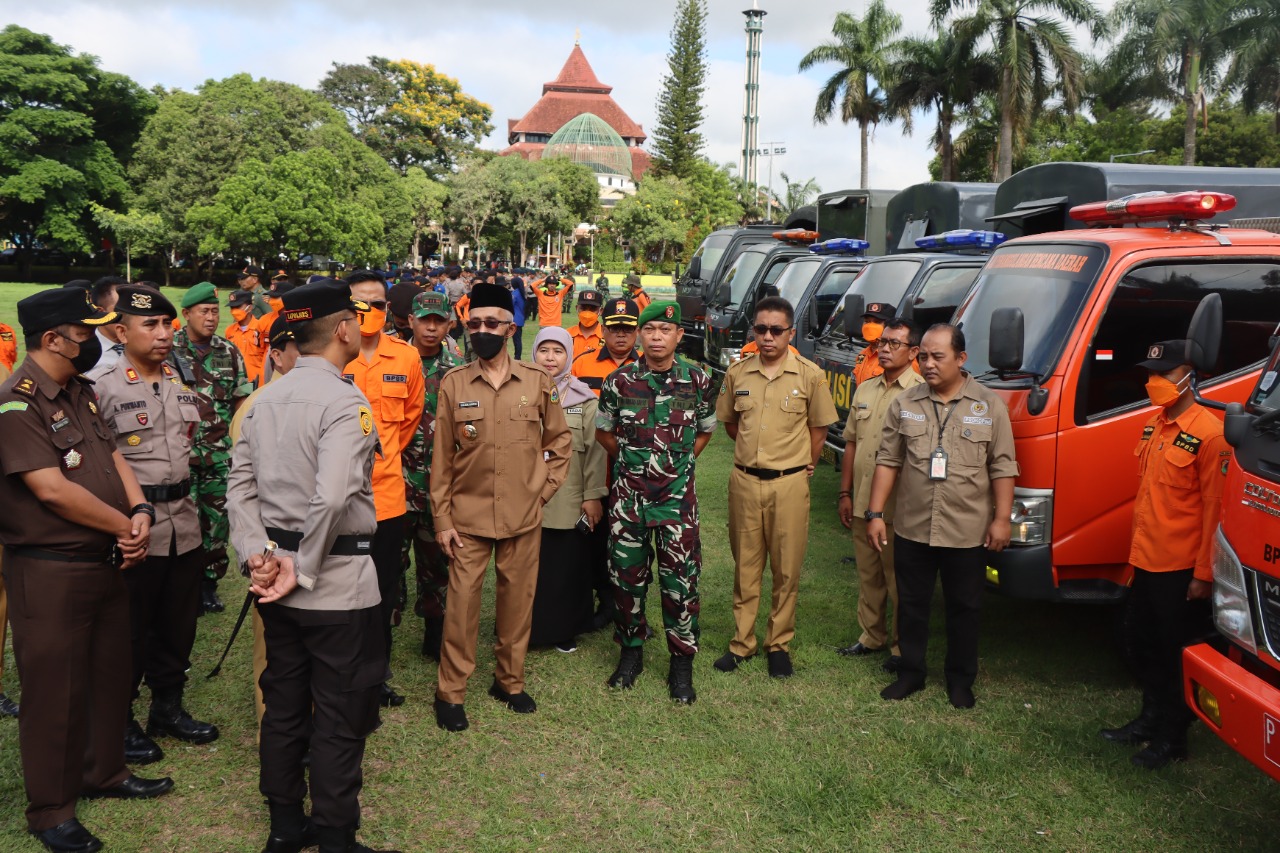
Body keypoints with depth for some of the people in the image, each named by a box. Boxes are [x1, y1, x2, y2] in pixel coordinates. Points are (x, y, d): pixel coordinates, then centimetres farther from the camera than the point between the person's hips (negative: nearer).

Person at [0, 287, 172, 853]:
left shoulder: (80, 392, 11)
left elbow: (112, 456, 11)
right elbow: (52, 489, -23)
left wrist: (140, 511, -6)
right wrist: (124, 526, -14)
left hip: (107, 562, 9)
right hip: (50, 572, -8)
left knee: (110, 672, 20)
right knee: (54, 689, 5)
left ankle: (103, 771, 39)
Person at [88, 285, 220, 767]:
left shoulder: (179, 383, 10)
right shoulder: (99, 387, -11)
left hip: (184, 522, 6)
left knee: (178, 624, 16)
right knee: (130, 630, 6)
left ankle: (168, 708, 33)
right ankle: (119, 723, 23)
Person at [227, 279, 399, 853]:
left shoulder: (265, 399, 7)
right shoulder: (345, 403, -18)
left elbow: (240, 483, 4)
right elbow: (332, 498, -27)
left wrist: (259, 555, -1)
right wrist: (304, 572, -17)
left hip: (277, 575, 8)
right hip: (339, 585, -8)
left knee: (283, 704, 18)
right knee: (340, 718, 5)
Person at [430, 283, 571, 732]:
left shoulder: (538, 382, 0)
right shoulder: (453, 383, -1)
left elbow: (560, 440, 11)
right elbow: (441, 457, 0)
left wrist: (543, 488, 2)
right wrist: (442, 519, -3)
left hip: (524, 518, 1)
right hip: (468, 516, -1)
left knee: (517, 599, 10)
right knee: (461, 602, 2)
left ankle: (510, 681, 28)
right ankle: (450, 692, 16)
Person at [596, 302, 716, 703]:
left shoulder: (698, 380, -2)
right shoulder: (619, 381, -3)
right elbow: (603, 433, 11)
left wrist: (677, 462, 5)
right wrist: (634, 460, 8)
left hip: (677, 495, -1)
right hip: (628, 493, 1)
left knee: (680, 579, 2)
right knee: (627, 575, 9)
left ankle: (681, 662, 17)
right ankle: (631, 651, 29)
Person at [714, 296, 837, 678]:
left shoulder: (810, 375, -4)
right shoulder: (737, 374, 3)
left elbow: (818, 428, 5)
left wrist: (804, 466, 4)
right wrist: (752, 452, 11)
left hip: (789, 484, -2)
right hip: (744, 481, 2)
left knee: (787, 569, 5)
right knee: (745, 565, 10)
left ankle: (779, 644, 19)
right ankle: (742, 642, 21)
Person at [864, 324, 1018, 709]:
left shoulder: (989, 405, -2)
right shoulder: (904, 404, 3)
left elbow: (1002, 468, -1)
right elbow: (887, 462, 5)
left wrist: (1001, 519, -6)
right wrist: (875, 514, 1)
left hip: (967, 532, -2)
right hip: (911, 529, 2)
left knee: (964, 609, 11)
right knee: (911, 604, 13)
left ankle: (961, 680, 27)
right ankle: (910, 672, 28)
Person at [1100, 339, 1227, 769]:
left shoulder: (1208, 433, -16)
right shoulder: (1154, 425, 9)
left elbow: (1214, 508, -17)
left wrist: (1204, 573, -16)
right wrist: (1137, 545, 16)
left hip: (1181, 568, -8)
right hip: (1145, 560, 8)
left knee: (1176, 653, 6)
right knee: (1147, 648, 19)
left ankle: (1173, 737, 19)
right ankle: (1150, 719, 35)